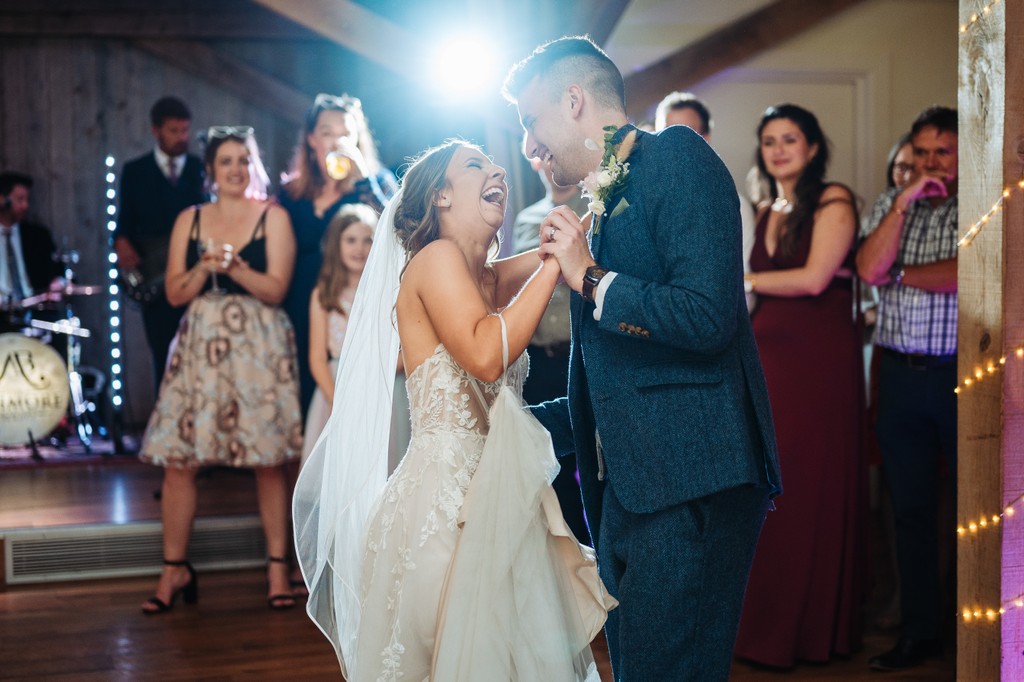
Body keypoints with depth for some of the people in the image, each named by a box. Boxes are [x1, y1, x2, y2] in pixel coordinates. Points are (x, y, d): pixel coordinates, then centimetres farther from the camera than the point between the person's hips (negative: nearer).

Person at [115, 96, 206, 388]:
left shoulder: (203, 169, 9)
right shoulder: (135, 171, 10)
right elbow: (125, 220, 11)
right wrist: (121, 241, -9)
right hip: (156, 281, 0)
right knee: (165, 362, 1)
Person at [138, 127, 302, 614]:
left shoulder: (273, 217, 4)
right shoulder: (189, 220, 12)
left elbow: (275, 289, -4)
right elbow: (175, 293, 6)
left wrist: (233, 266, -17)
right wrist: (204, 268, -11)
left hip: (258, 347, -2)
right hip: (199, 345, 3)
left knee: (269, 461, -2)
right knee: (177, 461, -3)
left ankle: (277, 567, 8)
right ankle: (175, 569, 8)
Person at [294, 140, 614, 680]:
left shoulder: (492, 279, 16)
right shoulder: (436, 257, -7)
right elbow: (484, 355, -21)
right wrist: (554, 263, -16)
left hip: (495, 502, 8)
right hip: (444, 499, -8)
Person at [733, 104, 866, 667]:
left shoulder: (833, 200, -5)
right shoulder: (766, 212, 17)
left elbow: (814, 279, -15)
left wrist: (741, 280, -6)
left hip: (819, 360, -6)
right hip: (767, 355, 6)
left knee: (813, 488, -1)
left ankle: (814, 627, 11)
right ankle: (767, 619, 16)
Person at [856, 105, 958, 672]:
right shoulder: (890, 205, 11)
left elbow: (964, 276, -17)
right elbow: (869, 269, -4)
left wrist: (898, 273, -5)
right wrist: (904, 203, -10)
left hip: (958, 374, -4)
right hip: (900, 375, 4)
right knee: (910, 509, 9)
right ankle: (920, 630, 19)